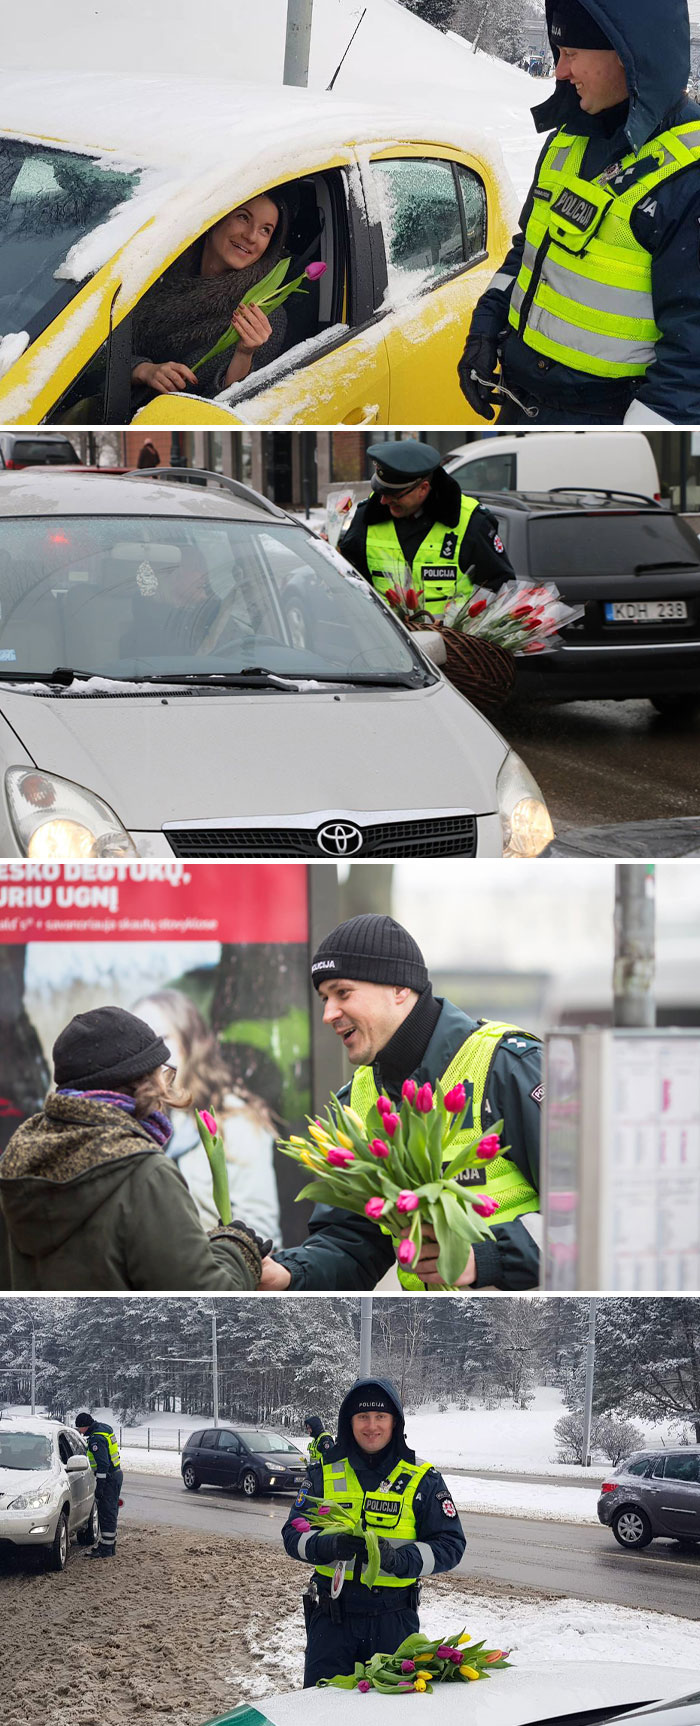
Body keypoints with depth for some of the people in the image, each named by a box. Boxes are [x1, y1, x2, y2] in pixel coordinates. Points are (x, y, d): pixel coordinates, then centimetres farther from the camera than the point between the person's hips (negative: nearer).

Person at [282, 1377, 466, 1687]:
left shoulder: (422, 1480, 1)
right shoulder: (326, 1473, 5)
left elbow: (450, 1545, -2)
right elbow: (294, 1534, 3)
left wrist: (398, 1559, -20)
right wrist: (330, 1545, -20)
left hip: (394, 1619, -1)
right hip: (332, 1615, 1)